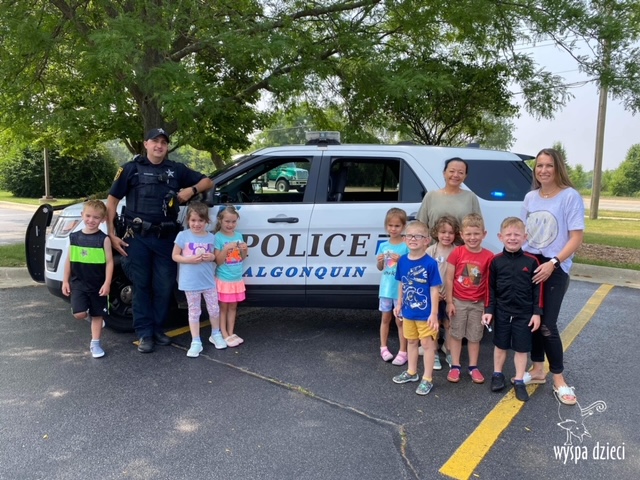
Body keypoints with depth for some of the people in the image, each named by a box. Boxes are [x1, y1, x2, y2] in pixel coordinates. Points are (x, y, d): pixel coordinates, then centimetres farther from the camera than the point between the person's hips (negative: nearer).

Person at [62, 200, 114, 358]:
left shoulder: (104, 239, -9)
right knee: (79, 314, -11)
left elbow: (109, 262, -9)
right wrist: (65, 281, 5)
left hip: (98, 284, -2)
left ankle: (95, 343, 20)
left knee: (97, 315, 8)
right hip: (78, 282, 2)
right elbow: (69, 260, 7)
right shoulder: (74, 237, 1)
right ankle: (89, 314, 23)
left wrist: (107, 283, -15)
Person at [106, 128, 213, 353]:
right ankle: (145, 334, 13)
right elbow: (112, 200, 3)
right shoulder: (132, 168, 3)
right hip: (138, 237, -2)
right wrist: (111, 234, -4)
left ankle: (158, 328, 23)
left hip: (166, 238, 2)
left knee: (165, 286, 6)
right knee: (141, 285, 4)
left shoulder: (176, 169, 10)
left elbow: (207, 182, 16)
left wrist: (191, 190, -6)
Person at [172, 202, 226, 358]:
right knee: (194, 312, 7)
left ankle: (215, 334, 34)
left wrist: (212, 257, -11)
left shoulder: (211, 237, 0)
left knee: (214, 309, 11)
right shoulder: (183, 236, -7)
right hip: (190, 282, -2)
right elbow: (175, 256, -3)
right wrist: (190, 259, -18)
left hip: (209, 281, 3)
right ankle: (196, 342, 16)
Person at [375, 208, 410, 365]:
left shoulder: (406, 246, -10)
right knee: (385, 318, 15)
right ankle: (383, 348, 28)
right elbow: (380, 268, 10)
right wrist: (380, 261, -11)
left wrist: (400, 260, -27)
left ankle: (403, 352, 16)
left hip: (401, 290, -4)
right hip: (386, 288, 4)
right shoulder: (383, 245, 3)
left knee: (400, 321, 6)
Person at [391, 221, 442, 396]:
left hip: (425, 313, -6)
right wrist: (399, 304, 13)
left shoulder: (430, 263, -19)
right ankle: (411, 372, 39)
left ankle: (427, 379, 20)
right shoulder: (403, 260, -3)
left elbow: (434, 289, -15)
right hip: (408, 311, 6)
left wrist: (434, 313, -15)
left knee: (427, 344, 8)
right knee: (411, 341, 21)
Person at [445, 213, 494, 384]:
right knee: (456, 334, 9)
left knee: (474, 336, 13)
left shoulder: (488, 256, -9)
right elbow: (449, 279, -5)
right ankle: (455, 366, 20)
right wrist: (449, 302, -6)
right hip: (458, 301, -1)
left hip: (478, 303, 1)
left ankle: (473, 367, 25)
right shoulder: (457, 253, -10)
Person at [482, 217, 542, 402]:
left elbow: (537, 289, -2)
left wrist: (537, 312, -4)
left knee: (521, 348, 9)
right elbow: (491, 288, 0)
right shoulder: (496, 261, -5)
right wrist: (489, 310, -4)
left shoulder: (531, 261, -7)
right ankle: (497, 375, 32)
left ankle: (519, 381, 22)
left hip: (524, 313, 0)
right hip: (502, 312, 1)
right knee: (500, 345, 15)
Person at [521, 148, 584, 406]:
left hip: (555, 269, -5)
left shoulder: (570, 196, -8)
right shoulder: (530, 198, 9)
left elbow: (576, 238, -11)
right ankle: (537, 370, 25)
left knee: (547, 324, -6)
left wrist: (552, 263, -19)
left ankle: (559, 380, 10)